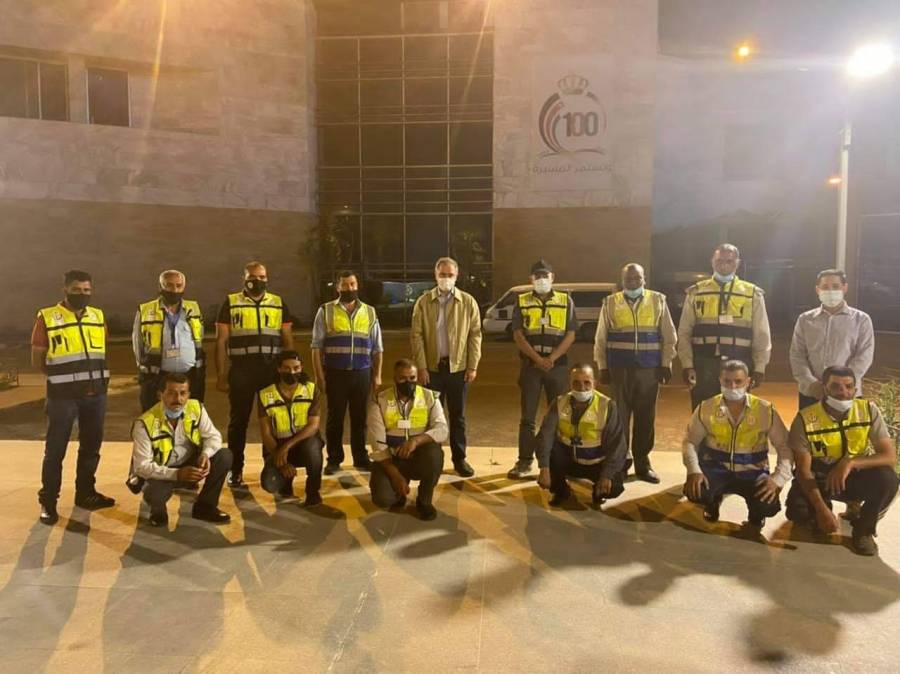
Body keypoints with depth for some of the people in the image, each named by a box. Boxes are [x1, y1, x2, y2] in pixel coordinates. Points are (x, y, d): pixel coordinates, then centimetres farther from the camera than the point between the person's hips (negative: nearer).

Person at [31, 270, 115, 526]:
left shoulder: (98, 316, 7)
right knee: (55, 449, 2)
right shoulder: (46, 317, -6)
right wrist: (62, 376, -1)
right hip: (63, 396, -5)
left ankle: (85, 493, 27)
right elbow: (37, 359, -2)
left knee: (91, 446, 13)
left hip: (96, 393, 5)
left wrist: (96, 376, 7)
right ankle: (48, 502, 12)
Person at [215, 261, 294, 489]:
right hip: (241, 369, -2)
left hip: (272, 368, 2)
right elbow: (221, 341, 2)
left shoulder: (279, 303, 10)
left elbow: (288, 340, 11)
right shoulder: (231, 303, 3)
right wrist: (221, 375, -3)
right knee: (238, 420, 6)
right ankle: (235, 472, 16)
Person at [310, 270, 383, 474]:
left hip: (362, 374, 2)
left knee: (360, 417, 7)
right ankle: (334, 460, 15)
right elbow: (317, 346, 0)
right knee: (335, 417, 4)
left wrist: (377, 375, 4)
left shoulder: (370, 312, 10)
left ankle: (361, 458, 19)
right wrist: (319, 375, -6)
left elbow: (377, 348, 11)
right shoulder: (325, 311, 2)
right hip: (335, 373, -2)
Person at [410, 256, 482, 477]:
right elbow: (417, 335, -1)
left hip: (458, 367, 0)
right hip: (432, 367, 0)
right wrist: (421, 367, -7)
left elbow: (475, 335, 2)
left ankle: (459, 458, 19)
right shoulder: (423, 302, 2)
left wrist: (473, 366, -4)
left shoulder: (468, 302, 2)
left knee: (458, 415, 9)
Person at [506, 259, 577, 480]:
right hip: (530, 365, 0)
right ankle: (524, 462, 8)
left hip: (558, 365, 0)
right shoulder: (522, 302, 5)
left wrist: (551, 358, -13)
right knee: (527, 416, 2)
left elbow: (570, 335, -1)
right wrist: (538, 358, -14)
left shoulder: (566, 301, 5)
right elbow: (518, 335, -2)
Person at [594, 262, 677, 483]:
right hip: (619, 367, -1)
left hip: (649, 368, 1)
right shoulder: (610, 303, 6)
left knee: (646, 417, 5)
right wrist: (602, 367, 2)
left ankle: (642, 464, 16)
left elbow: (669, 336, 8)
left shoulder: (658, 300, 7)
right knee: (620, 415, 1)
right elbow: (600, 338, 7)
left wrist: (666, 364, 1)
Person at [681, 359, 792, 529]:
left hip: (752, 472, 0)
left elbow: (785, 447, -3)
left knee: (768, 506, -28)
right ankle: (713, 502, 13)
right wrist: (694, 471, -19)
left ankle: (755, 513, 15)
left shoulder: (766, 410, -7)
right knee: (695, 492, -29)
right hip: (717, 469, 1)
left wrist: (777, 479, -18)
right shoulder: (706, 408, -5)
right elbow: (690, 441, -1)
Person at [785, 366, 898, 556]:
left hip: (853, 477, 2)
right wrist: (822, 510, -29)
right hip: (818, 479, -1)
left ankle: (864, 529, -2)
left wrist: (850, 462, -37)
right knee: (797, 511, -29)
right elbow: (803, 469, -19)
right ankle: (819, 519, 11)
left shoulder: (869, 410, -15)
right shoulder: (805, 419, -21)